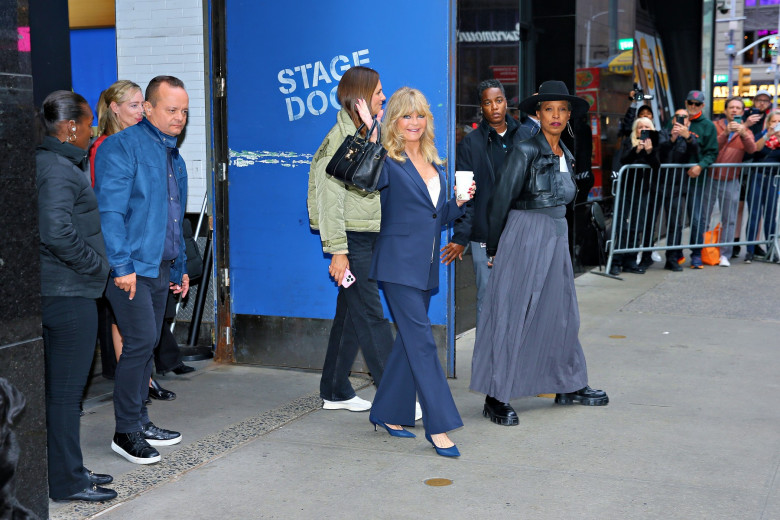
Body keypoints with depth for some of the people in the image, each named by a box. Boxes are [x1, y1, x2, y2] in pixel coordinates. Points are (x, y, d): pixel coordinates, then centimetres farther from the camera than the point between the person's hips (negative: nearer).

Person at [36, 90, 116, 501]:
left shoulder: (59, 164, 15)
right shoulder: (58, 169, -16)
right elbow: (57, 232, -28)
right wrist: (95, 264, -15)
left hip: (55, 293, 10)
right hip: (70, 296, -10)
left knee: (58, 387, 16)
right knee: (65, 390, -2)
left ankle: (67, 471, 27)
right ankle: (67, 482, 8)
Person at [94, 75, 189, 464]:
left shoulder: (173, 156, 17)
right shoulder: (122, 147, -9)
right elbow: (110, 210, -16)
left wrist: (179, 267, 21)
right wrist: (121, 265, -21)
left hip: (160, 267, 8)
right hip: (130, 266, -8)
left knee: (147, 344, 13)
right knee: (141, 341, -11)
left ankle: (139, 421, 23)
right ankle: (126, 432, -1)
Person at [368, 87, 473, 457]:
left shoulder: (434, 163, 15)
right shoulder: (387, 163, -5)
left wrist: (459, 202, 2)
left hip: (426, 267, 8)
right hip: (399, 264, -8)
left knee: (409, 340, 13)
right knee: (422, 341, -9)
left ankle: (387, 413, 25)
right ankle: (438, 426, -5)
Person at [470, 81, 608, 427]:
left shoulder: (565, 156, 13)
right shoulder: (526, 151, -10)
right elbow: (501, 201, -8)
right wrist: (494, 249, -3)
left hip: (556, 239, 8)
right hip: (526, 239, -8)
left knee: (560, 312, 13)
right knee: (514, 315, -5)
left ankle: (567, 386, 26)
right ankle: (496, 397, 0)